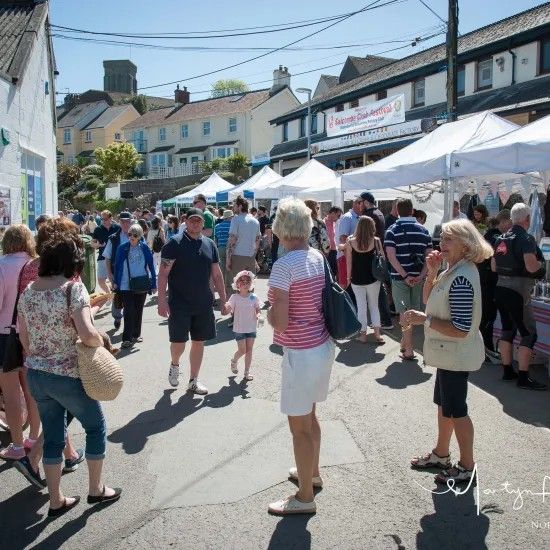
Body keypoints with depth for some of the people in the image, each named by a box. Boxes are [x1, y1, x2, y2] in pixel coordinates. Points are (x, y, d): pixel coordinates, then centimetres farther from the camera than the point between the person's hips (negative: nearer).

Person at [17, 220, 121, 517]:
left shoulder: (28, 290, 2)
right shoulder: (73, 287, -19)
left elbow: (24, 338, 9)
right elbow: (87, 333, -28)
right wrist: (102, 342, -8)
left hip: (35, 375, 6)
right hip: (67, 376, -6)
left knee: (53, 436, 18)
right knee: (96, 426, 16)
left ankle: (56, 500, 29)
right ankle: (96, 489, 29)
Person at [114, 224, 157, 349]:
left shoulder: (145, 248, -2)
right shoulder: (122, 248, -4)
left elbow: (151, 266, 2)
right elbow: (117, 265, 4)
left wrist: (154, 284, 1)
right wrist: (115, 282, 5)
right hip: (126, 286, -2)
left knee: (138, 311, 13)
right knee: (129, 312, -7)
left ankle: (136, 334, 27)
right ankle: (127, 338, -3)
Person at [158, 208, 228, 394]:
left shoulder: (210, 245, 7)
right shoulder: (174, 243, -7)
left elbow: (217, 275, 13)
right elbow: (163, 274, -10)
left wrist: (223, 300, 10)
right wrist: (162, 300, -16)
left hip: (203, 304, 4)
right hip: (179, 304, -4)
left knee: (199, 342, 9)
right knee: (178, 343, -2)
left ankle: (193, 381, 23)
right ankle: (174, 365, 32)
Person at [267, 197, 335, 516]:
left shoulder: (284, 266, -20)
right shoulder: (319, 258, 3)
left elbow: (280, 322, -23)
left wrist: (268, 310, -3)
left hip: (301, 354, -8)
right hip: (323, 346, 8)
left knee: (299, 426, 6)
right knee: (309, 416, 25)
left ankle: (305, 497, 19)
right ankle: (312, 472, 44)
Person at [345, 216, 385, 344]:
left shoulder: (350, 242, -9)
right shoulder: (376, 241, -8)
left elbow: (349, 263, -3)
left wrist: (349, 278, 6)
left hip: (357, 280, 0)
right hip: (373, 279, 1)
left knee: (361, 307, 10)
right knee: (374, 306, 15)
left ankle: (363, 334, 15)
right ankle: (377, 334, 11)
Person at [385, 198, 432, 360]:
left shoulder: (392, 230, -6)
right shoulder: (423, 230, 4)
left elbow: (391, 256, -17)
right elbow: (429, 256, -2)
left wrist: (405, 276, -16)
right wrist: (421, 276, -8)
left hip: (399, 277, -3)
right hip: (417, 277, 3)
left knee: (405, 313, 2)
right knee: (413, 312, 16)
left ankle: (408, 350, 2)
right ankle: (405, 341, 31)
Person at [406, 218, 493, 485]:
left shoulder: (461, 279, -27)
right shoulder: (454, 270, 3)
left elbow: (460, 329, -30)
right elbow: (429, 299, 11)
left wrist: (424, 319, -26)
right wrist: (432, 274, -4)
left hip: (457, 355, -10)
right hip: (448, 353, 10)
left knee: (455, 410, 5)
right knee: (444, 404, 22)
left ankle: (466, 467, 23)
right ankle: (441, 454, 39)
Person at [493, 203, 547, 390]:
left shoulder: (501, 239, 11)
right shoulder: (526, 239, -13)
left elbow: (494, 267, 16)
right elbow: (531, 267, -24)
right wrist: (541, 263, -4)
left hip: (501, 288, 8)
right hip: (517, 292, -8)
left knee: (508, 329, 16)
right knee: (529, 334, -1)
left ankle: (507, 371, 22)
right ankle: (523, 378, -1)